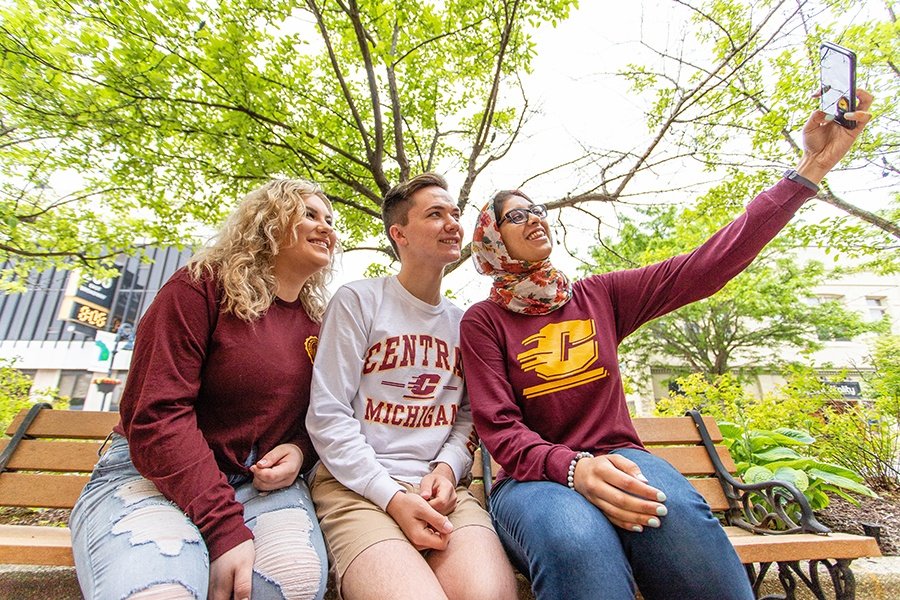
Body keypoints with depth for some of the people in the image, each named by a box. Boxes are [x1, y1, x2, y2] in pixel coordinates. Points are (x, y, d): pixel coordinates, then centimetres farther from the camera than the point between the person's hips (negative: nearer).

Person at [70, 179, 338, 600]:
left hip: (264, 480, 4)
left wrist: (299, 450, -10)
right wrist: (224, 527, -23)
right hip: (152, 473, -3)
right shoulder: (201, 287, -8)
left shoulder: (318, 323, 6)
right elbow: (156, 415, -16)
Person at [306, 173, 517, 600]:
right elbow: (327, 415, -7)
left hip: (440, 488, 4)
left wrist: (448, 467, -6)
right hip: (356, 485, -3)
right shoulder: (358, 301, -3)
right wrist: (392, 496, -14)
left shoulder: (465, 323, 12)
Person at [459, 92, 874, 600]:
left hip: (618, 459, 4)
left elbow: (706, 267, 2)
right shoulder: (483, 322, -1)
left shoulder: (600, 296, 8)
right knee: (577, 541, -39)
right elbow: (499, 430, -9)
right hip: (537, 476, -3)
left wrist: (812, 168, -1)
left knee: (678, 515, -32)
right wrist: (574, 467, -28)